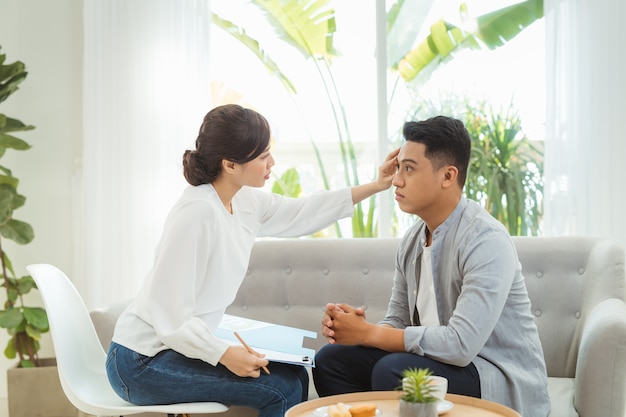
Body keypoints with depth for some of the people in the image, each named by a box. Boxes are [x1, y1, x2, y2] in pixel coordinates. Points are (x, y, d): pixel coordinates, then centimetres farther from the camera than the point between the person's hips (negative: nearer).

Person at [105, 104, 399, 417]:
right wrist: (224, 354, -25)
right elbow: (170, 317, -24)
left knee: (294, 376, 7)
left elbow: (301, 213, 16)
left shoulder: (246, 202, 1)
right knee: (283, 388, -14)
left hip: (187, 343, 9)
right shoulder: (198, 213, -24)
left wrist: (375, 186, 15)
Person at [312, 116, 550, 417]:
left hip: (503, 383, -8)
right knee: (331, 360, -2)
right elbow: (397, 323, 10)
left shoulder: (486, 240, -21)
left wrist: (367, 333, -21)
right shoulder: (412, 240, 5)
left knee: (392, 370, -31)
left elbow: (461, 344, -30)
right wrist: (351, 328, -13)